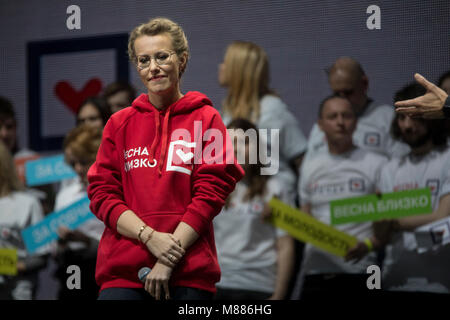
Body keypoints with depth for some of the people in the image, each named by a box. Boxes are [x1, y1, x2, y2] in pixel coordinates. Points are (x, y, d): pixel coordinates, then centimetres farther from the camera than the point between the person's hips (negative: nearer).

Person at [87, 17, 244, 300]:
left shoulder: (206, 120, 5)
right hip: (122, 270, 2)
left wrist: (169, 259, -10)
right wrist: (150, 237, -11)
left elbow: (211, 192, -3)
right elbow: (101, 193, 5)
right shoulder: (120, 123, 11)